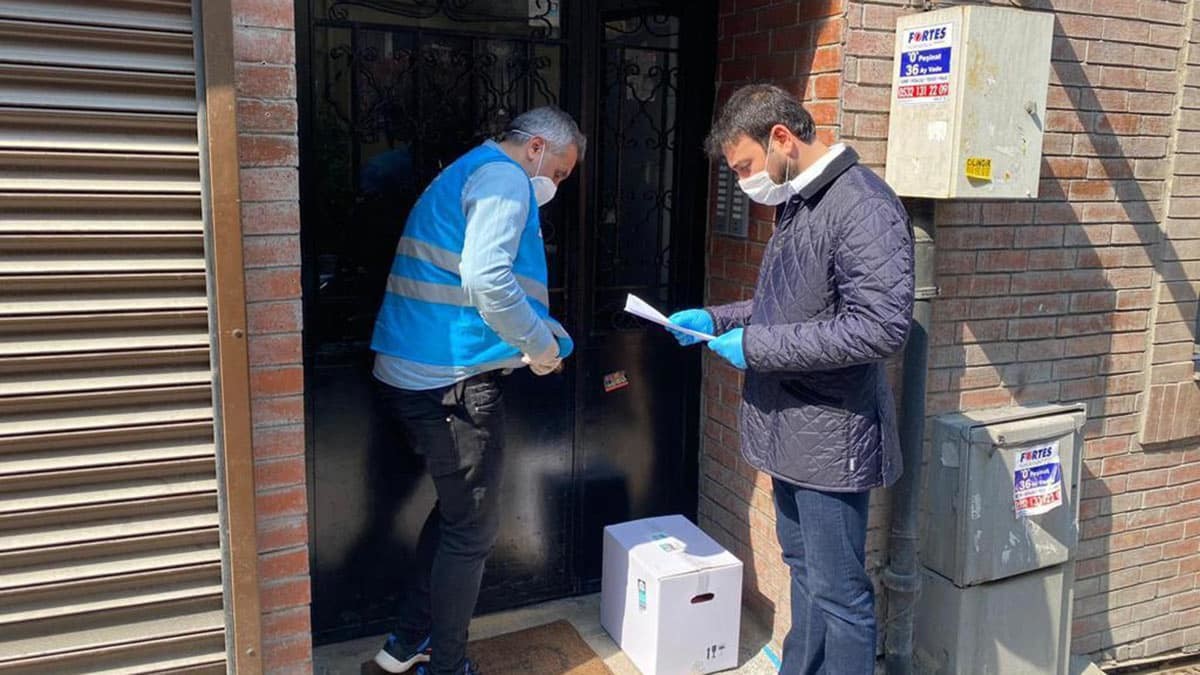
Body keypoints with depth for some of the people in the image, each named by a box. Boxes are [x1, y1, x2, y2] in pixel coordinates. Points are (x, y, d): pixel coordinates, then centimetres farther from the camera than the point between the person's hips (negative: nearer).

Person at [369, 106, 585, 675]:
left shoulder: (466, 174, 22)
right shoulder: (505, 180, -10)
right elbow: (485, 280, -25)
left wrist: (537, 331, 18)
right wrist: (540, 344, -11)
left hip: (410, 373, 10)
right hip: (452, 381, -10)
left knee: (456, 510, 22)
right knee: (472, 528, 5)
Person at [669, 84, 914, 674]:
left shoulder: (863, 207, -19)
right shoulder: (795, 204, 11)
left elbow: (881, 327, -27)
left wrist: (757, 346, -22)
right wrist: (715, 320, 8)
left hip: (831, 437, -9)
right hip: (789, 427, 9)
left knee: (837, 591, 4)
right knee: (803, 568, 22)